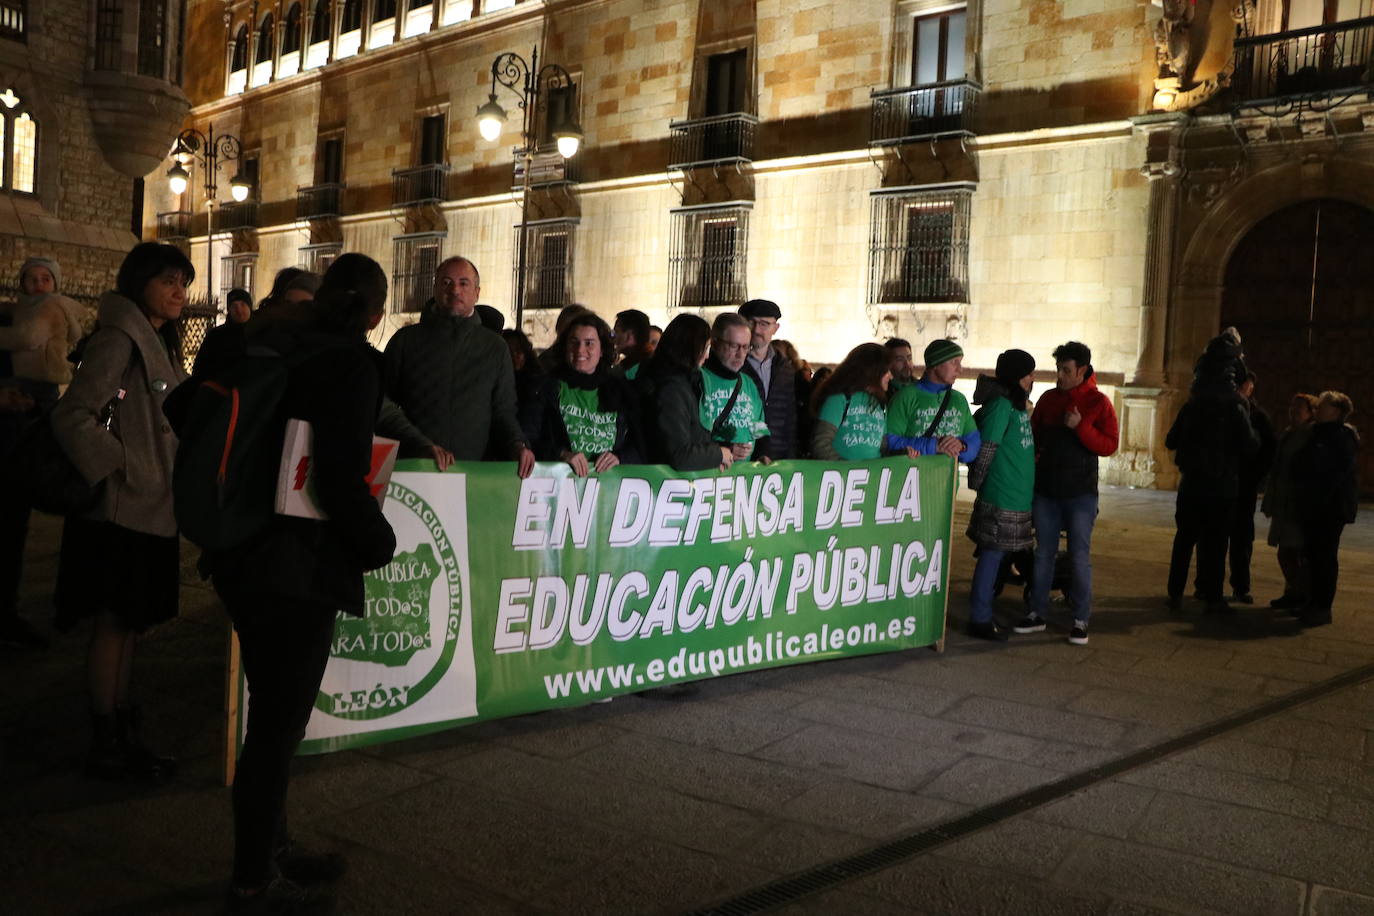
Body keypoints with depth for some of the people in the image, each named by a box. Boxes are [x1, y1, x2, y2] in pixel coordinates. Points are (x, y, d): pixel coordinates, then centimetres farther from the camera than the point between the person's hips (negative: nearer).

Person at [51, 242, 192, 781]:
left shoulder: (161, 344, 15)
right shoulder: (120, 338, -13)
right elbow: (72, 416, -19)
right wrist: (119, 470, -19)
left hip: (151, 508, 9)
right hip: (122, 509, -9)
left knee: (130, 623, 15)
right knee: (114, 623, 0)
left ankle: (120, 732, 26)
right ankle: (107, 750, 11)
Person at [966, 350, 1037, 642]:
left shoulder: (1019, 405, 14)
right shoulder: (1001, 405, -15)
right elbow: (986, 448, -15)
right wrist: (977, 483, -8)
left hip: (1017, 498, 9)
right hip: (1000, 497, -9)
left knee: (996, 555, 14)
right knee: (992, 554, -3)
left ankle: (983, 614, 22)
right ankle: (980, 620, 6)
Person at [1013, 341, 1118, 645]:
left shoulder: (1098, 403, -4)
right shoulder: (1048, 399, 8)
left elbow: (1108, 446, -11)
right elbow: (1033, 434, 19)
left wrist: (1080, 426, -21)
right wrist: (1031, 456, 4)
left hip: (1080, 494, -4)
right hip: (1046, 490, 4)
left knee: (1080, 556, -1)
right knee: (1043, 553, 10)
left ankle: (1081, 620, 8)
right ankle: (1036, 613, 18)